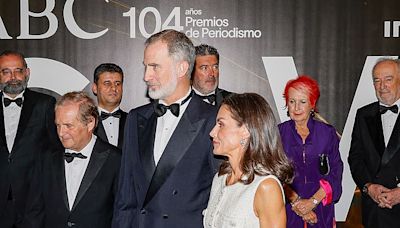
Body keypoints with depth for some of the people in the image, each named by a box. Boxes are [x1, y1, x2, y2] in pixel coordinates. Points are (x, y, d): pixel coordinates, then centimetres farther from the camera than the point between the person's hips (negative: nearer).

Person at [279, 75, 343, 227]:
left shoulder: (328, 133, 0)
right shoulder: (279, 133, -2)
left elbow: (335, 173, -3)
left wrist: (313, 201, -13)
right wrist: (295, 201, -15)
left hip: (321, 208, 1)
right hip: (288, 210, -1)